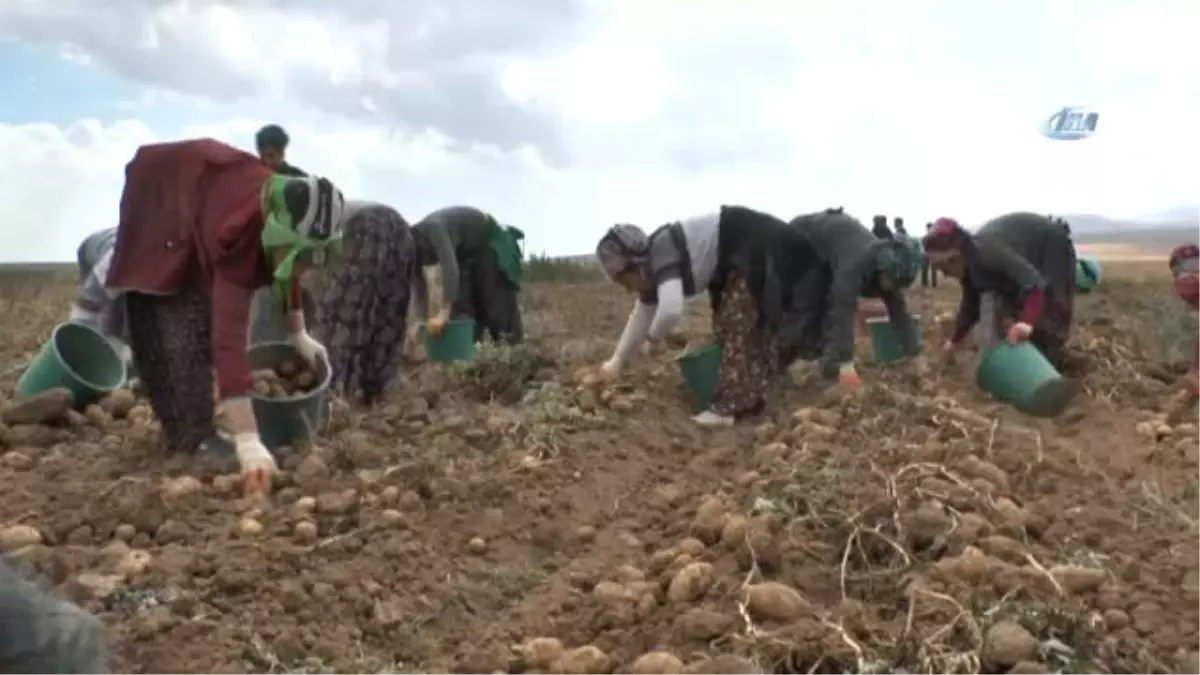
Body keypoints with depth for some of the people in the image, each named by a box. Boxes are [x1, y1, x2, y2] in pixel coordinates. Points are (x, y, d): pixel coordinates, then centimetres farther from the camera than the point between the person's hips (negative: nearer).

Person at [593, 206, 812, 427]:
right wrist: (618, 360, 24)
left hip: (757, 249, -11)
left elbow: (671, 310, -39)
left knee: (739, 327, -13)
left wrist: (653, 336, -17)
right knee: (726, 326, 11)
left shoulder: (662, 257, -25)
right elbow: (641, 315, 22)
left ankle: (728, 407, -13)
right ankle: (750, 398, 13)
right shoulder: (651, 270, 7)